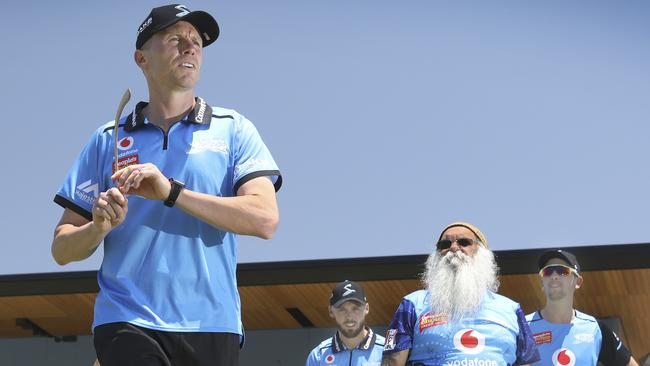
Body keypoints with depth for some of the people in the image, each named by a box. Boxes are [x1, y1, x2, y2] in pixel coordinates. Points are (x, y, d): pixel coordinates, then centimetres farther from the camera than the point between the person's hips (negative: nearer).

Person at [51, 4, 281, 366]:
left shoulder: (233, 129, 8)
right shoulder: (108, 140, 11)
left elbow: (265, 219, -8)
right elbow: (62, 248, 10)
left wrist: (172, 192, -15)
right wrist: (99, 227, -12)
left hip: (212, 326, 1)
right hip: (126, 321, 0)